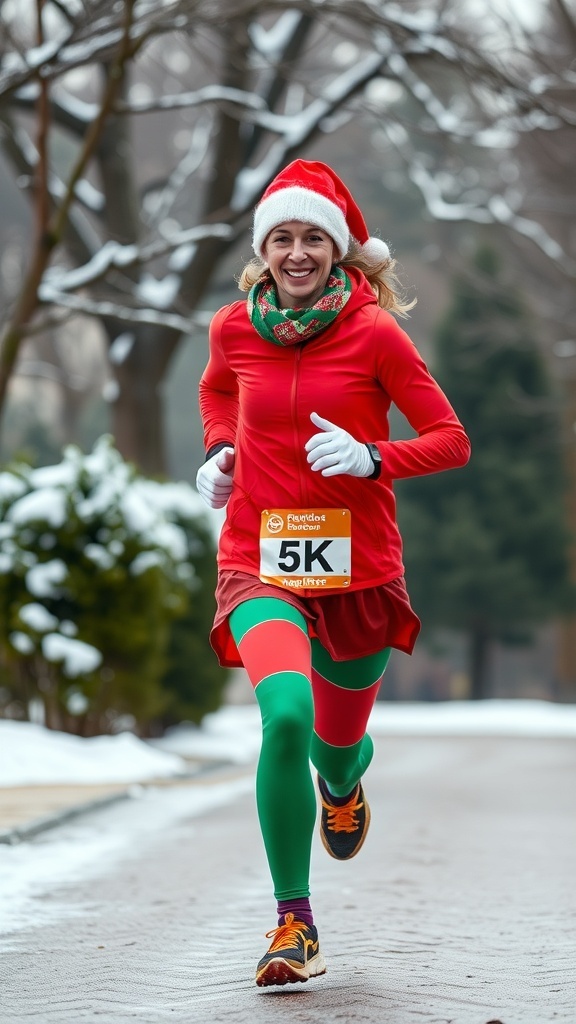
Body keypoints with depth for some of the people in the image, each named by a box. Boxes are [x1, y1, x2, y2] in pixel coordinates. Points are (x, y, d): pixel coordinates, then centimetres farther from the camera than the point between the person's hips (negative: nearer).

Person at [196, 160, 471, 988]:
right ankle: (294, 924, -16)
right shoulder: (234, 329, 1)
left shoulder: (374, 333, -7)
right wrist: (220, 451, 8)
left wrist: (372, 457, -21)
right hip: (260, 562, 0)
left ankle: (344, 785, 56)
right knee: (286, 714, -27)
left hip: (359, 569, 0)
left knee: (336, 747, 14)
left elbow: (452, 441, -5)